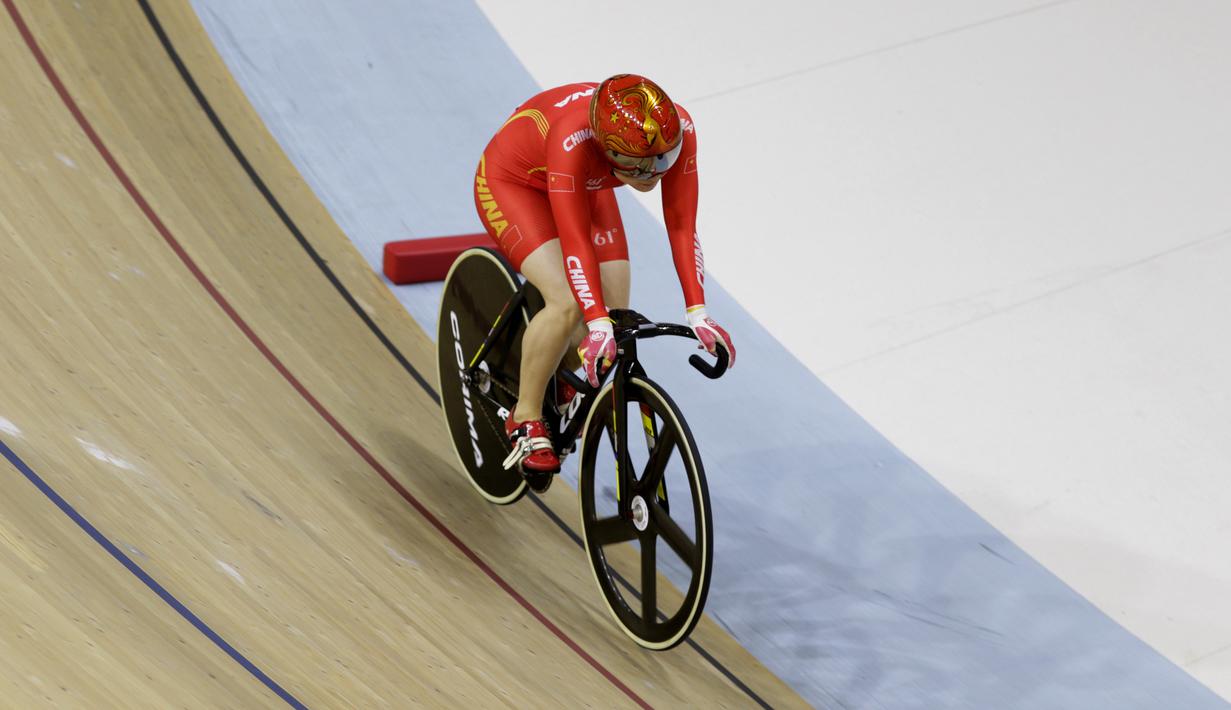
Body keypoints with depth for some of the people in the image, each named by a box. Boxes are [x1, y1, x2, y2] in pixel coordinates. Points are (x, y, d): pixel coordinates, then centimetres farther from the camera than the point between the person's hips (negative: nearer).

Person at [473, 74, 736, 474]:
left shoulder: (678, 129, -30)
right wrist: (597, 325, -50)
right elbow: (576, 242, -43)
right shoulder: (573, 141, -43)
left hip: (585, 187, 5)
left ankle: (562, 382, 26)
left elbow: (681, 226, -26)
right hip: (511, 181, -5)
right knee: (568, 304, -27)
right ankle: (526, 420, -5)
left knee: (616, 317, -6)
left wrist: (697, 313, -32)